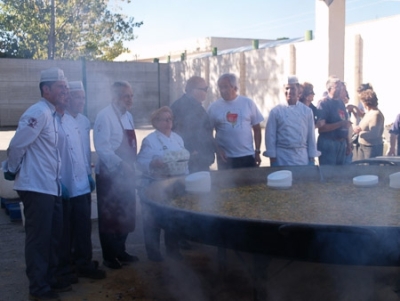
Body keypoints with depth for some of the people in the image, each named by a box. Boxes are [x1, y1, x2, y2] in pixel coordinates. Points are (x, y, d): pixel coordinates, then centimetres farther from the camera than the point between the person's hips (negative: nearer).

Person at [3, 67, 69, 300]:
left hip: (51, 187, 9)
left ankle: (50, 279, 29)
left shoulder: (51, 114, 14)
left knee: (53, 236, 16)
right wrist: (12, 170, -3)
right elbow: (16, 145, -17)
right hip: (36, 188, -9)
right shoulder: (38, 112, -16)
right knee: (38, 238, 1)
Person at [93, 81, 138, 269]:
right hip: (109, 174, -8)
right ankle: (109, 256, 15)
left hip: (126, 174, 8)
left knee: (126, 214, 15)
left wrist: (130, 166, 11)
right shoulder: (104, 116, -15)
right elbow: (102, 148, -23)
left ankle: (120, 251, 29)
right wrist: (120, 164, -29)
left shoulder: (128, 116, 12)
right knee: (109, 216, 3)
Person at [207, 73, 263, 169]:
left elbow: (257, 129, 5)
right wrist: (217, 150, -8)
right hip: (225, 158, 0)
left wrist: (257, 151, 1)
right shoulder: (214, 107, -1)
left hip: (248, 156, 1)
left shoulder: (248, 103, 1)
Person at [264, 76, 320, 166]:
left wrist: (312, 159, 4)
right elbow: (270, 136, -2)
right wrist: (272, 159, -6)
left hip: (302, 157, 2)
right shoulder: (276, 111, -2)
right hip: (282, 158, -2)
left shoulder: (307, 111, 5)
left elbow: (311, 136, 6)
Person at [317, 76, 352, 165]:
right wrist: (341, 124, -21)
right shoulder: (323, 103, -10)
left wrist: (348, 143, 16)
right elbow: (321, 128, -17)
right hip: (328, 143, -7)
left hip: (341, 143, 7)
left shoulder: (341, 103, 13)